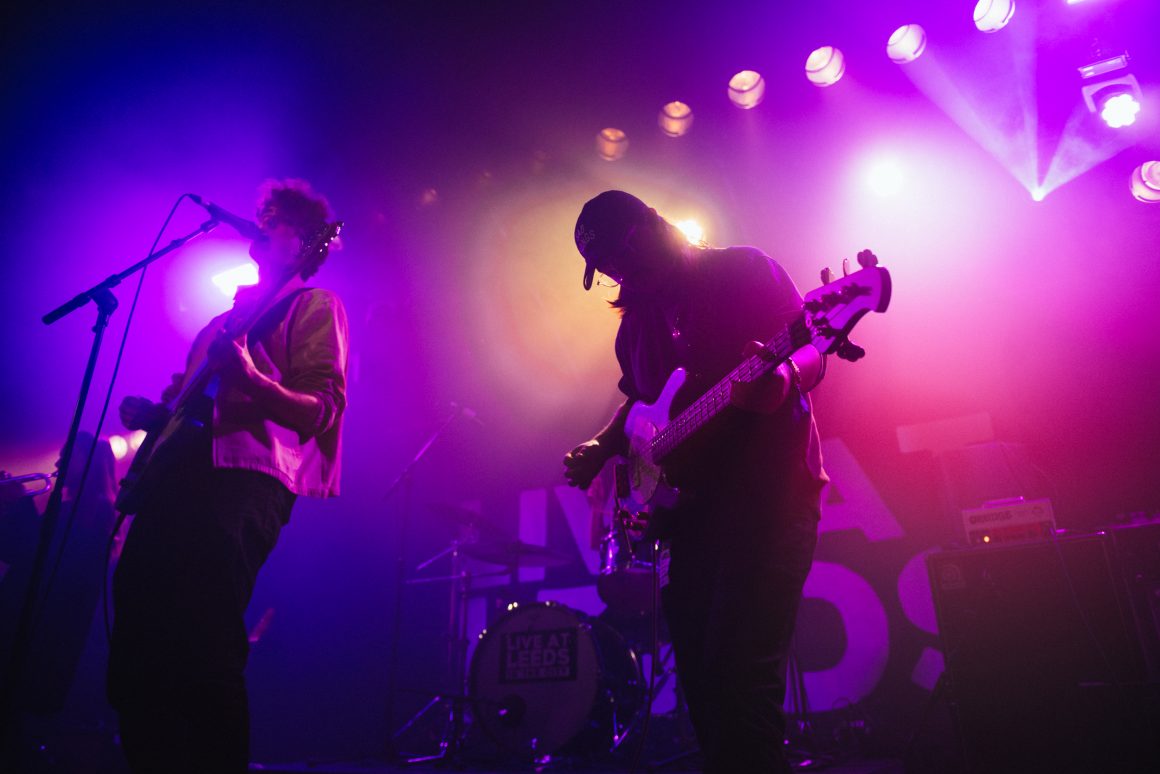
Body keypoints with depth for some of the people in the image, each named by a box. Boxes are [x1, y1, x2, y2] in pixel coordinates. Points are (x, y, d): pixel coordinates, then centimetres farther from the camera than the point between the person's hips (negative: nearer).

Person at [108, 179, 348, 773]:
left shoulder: (314, 306, 6)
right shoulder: (228, 316, 29)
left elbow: (324, 414, -7)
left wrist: (248, 379, -23)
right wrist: (150, 412, 12)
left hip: (244, 478, -8)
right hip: (181, 471, 8)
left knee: (201, 638, -18)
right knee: (138, 630, 2)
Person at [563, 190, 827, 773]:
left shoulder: (746, 270, 1)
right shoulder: (636, 322, 18)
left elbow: (809, 346, -6)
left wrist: (782, 376, -29)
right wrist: (602, 447, 11)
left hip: (768, 491, -6)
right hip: (686, 507, 6)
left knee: (739, 678, -14)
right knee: (700, 681, 8)